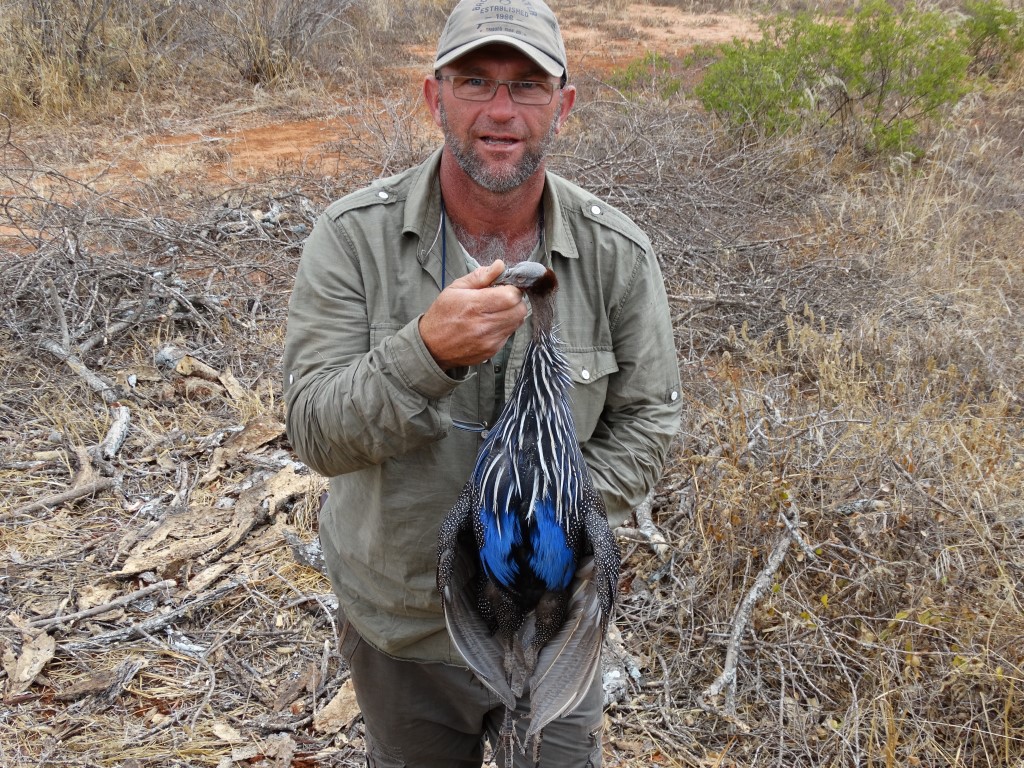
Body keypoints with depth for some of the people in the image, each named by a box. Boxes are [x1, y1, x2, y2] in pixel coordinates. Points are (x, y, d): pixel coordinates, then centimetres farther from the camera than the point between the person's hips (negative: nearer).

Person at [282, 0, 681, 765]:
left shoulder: (619, 254, -12)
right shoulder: (353, 236, -17)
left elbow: (645, 421, -4)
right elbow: (315, 433, -20)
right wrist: (426, 351, -38)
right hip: (398, 623, 1)